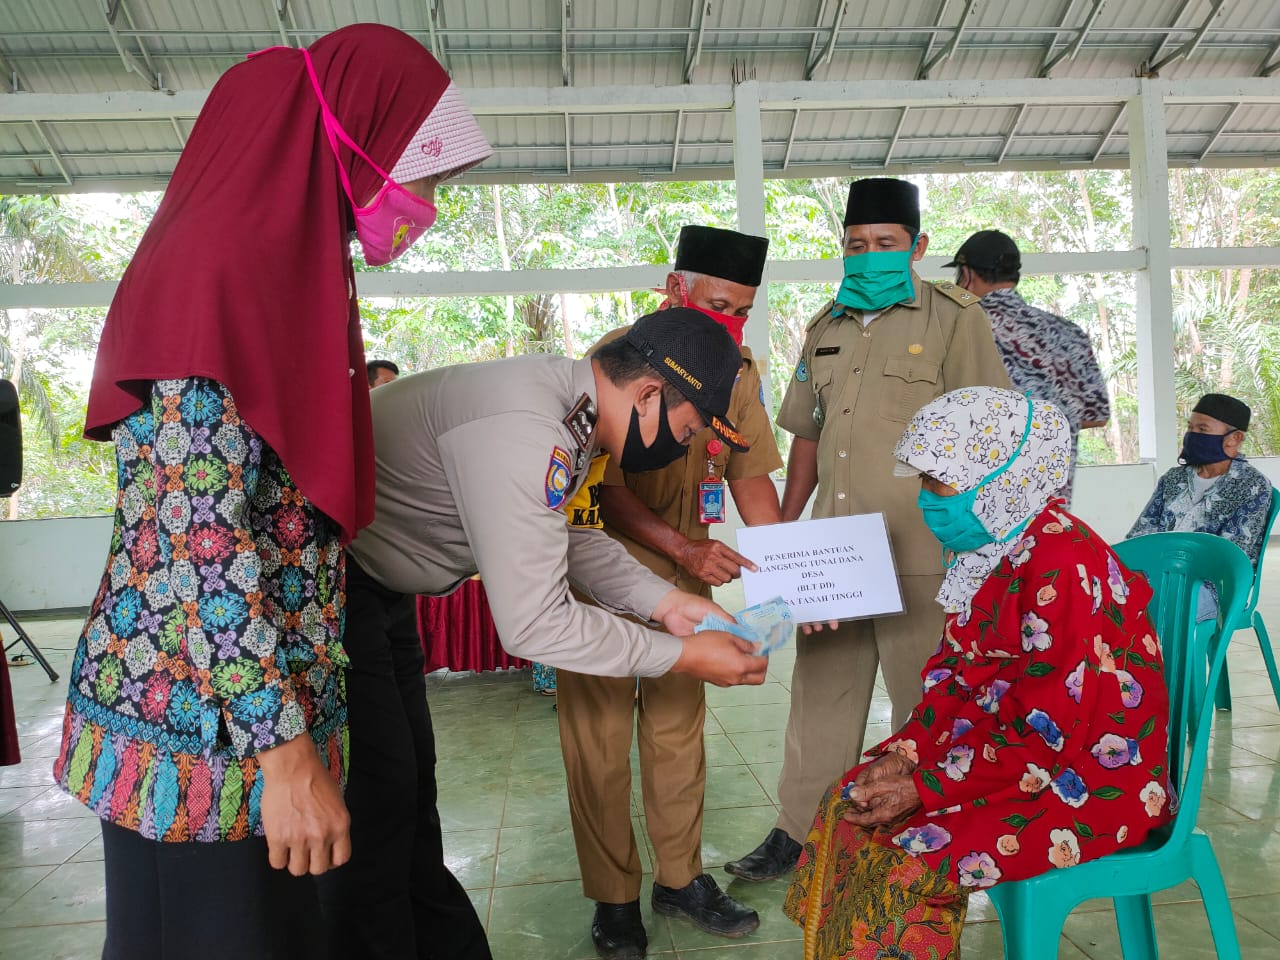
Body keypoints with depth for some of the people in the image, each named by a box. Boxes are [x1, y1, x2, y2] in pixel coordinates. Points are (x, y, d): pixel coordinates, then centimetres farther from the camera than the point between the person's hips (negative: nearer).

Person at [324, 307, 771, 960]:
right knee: (375, 806, -2)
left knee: (412, 788, 17)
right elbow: (532, 623, -30)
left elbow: (565, 537, 11)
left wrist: (667, 603, 1)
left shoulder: (568, 403, -2)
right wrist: (683, 655, -21)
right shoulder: (520, 430, -33)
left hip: (377, 588, 10)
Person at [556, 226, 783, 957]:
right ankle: (614, 897, 20)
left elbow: (752, 474, 2)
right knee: (601, 738, 3)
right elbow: (604, 488, -20)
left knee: (680, 727, 13)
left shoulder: (738, 369, 1)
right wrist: (684, 547, -32)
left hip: (688, 575, 5)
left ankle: (680, 878, 29)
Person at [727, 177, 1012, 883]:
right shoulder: (825, 328, 15)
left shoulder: (953, 319, -1)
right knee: (820, 693, 14)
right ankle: (799, 832, 27)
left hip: (919, 556, -5)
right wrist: (784, 525, 14)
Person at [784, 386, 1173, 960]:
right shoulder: (983, 548, 3)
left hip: (1097, 778, -9)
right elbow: (957, 675, 8)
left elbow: (1051, 734, -25)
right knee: (849, 804, 1)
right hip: (1004, 738, 9)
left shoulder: (1061, 564, -25)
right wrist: (903, 755, -7)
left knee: (914, 861, -22)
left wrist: (922, 788, -21)